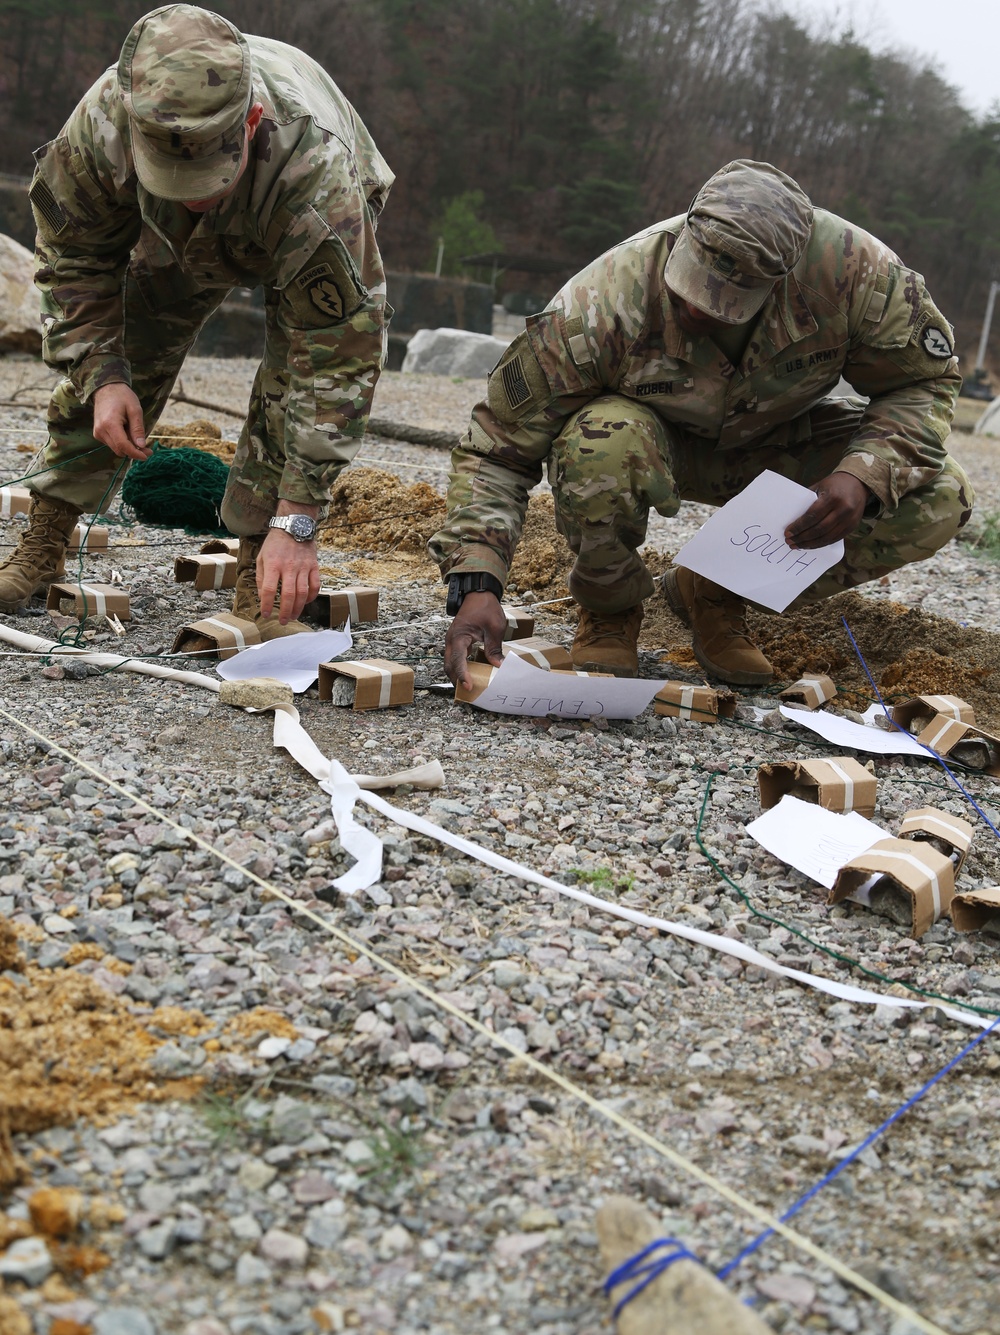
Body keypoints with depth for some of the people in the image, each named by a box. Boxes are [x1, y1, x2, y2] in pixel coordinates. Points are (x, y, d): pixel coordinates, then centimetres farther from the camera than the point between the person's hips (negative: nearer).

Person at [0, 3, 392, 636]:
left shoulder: (317, 176, -48)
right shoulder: (104, 121, -38)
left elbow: (339, 361, -44)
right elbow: (76, 257, -17)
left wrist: (295, 522, -46)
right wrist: (102, 376, -28)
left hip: (302, 238, -3)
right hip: (173, 239, 3)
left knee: (300, 375, -25)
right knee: (115, 357, -2)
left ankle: (258, 584, -16)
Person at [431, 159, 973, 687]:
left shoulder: (851, 268, -31)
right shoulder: (604, 304, -35)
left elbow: (925, 380, -14)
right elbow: (498, 450, -29)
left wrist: (862, 474, -33)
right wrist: (475, 584, -41)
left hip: (774, 441, 3)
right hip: (651, 433, -2)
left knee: (937, 498, -19)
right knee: (598, 449, -40)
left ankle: (713, 592, -1)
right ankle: (609, 605, -5)